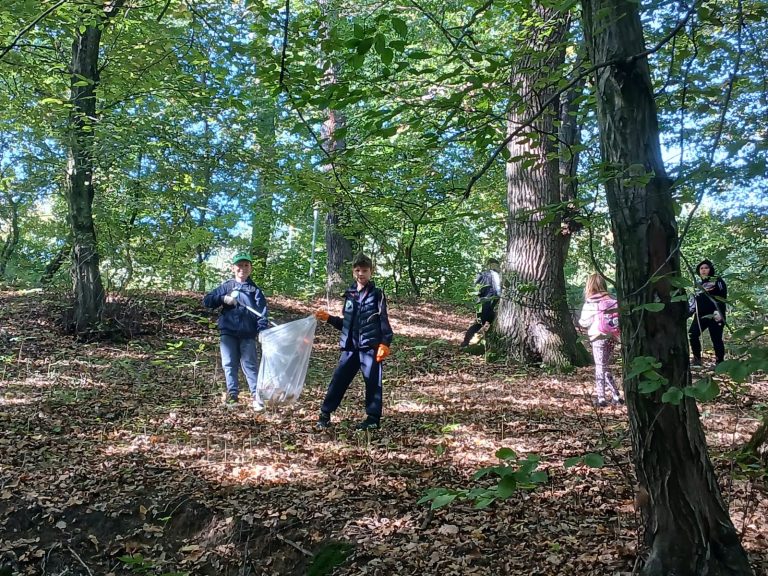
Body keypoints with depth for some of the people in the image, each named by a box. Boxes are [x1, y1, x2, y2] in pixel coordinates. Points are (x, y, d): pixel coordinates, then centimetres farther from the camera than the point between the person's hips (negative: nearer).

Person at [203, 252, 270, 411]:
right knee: (229, 364, 2)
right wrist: (223, 299, -11)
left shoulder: (255, 290, 7)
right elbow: (207, 301, 6)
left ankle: (256, 395, 0)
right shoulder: (226, 287, 10)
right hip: (228, 333, 2)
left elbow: (262, 312, 0)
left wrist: (262, 330, -15)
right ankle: (232, 393, 11)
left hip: (248, 334, -2)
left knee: (250, 364, -4)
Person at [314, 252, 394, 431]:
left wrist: (385, 343, -15)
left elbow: (384, 321, -6)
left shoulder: (377, 294, -1)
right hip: (350, 347, 5)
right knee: (338, 379, 5)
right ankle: (325, 414, 16)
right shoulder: (349, 295, 14)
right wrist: (328, 318, 11)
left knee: (372, 382, 1)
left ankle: (373, 419, 11)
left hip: (371, 347, -5)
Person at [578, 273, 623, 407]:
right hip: (612, 336, 5)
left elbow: (584, 322, -8)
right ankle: (616, 396, 16)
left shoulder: (590, 303, -11)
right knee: (607, 367, 15)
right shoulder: (611, 299, 3)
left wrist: (580, 321, 13)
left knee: (600, 367, 3)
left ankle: (601, 398, 5)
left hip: (598, 337, -5)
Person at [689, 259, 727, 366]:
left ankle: (719, 362, 6)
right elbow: (694, 300, 23)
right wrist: (687, 312, 14)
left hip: (714, 315, -5)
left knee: (716, 339, -4)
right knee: (692, 334, -10)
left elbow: (722, 297, -7)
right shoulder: (698, 284, 21)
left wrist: (719, 311, -19)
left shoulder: (717, 281, 3)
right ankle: (697, 359, 0)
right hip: (701, 315, 5)